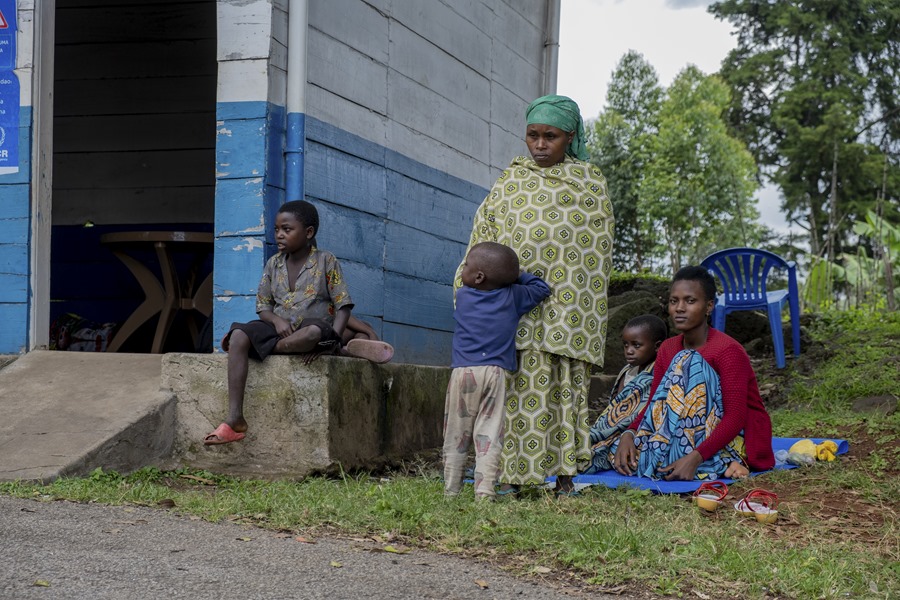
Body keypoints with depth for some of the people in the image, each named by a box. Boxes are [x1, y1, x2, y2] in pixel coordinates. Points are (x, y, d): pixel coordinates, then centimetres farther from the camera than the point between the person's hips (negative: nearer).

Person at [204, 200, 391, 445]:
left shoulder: (326, 261, 2)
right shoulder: (273, 264, 13)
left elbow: (343, 306, -3)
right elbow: (263, 306, 13)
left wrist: (332, 340, -19)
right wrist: (277, 320, -11)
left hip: (313, 327, -4)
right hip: (279, 329, 4)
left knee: (315, 332, -42)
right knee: (240, 335, -25)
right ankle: (235, 419, -33)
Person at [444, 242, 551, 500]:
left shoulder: (462, 295, 7)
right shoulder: (512, 297, 5)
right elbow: (541, 288, 17)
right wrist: (516, 275, 19)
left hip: (463, 372, 0)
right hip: (496, 373, 0)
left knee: (456, 436, 7)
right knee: (489, 435, -2)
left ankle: (451, 490, 10)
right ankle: (484, 491, -11)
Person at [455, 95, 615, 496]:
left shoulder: (590, 183, 9)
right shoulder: (510, 181, 15)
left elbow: (597, 252, 5)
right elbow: (484, 235, 14)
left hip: (567, 302, -1)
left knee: (565, 384, -1)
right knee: (520, 383, -3)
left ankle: (563, 473, 6)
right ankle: (511, 474, -1)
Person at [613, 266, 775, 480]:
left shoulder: (728, 351, -17)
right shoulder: (668, 349, 4)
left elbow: (735, 418, -25)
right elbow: (653, 404, 0)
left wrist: (695, 457, -38)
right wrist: (628, 435, -22)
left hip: (741, 437, -6)